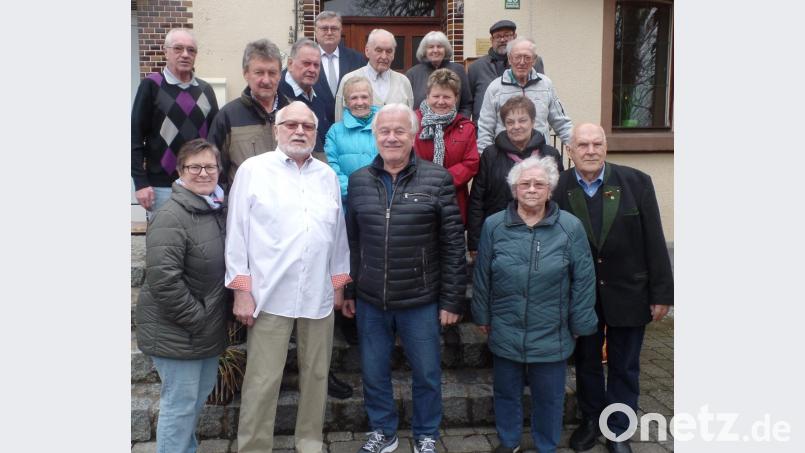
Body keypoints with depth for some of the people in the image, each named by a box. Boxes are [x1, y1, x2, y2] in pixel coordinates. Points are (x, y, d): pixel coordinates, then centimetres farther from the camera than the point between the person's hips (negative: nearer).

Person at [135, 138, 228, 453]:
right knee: (180, 403, 2)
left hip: (209, 328, 9)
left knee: (201, 393, 22)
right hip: (177, 332, -9)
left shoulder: (219, 210, 8)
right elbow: (163, 279, -26)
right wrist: (195, 318, -19)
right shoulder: (171, 216, -19)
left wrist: (213, 319, 12)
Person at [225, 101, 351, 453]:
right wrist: (241, 289, -6)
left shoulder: (328, 175, 12)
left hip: (320, 294, 4)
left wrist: (339, 283, 13)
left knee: (316, 374, 13)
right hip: (271, 294, -4)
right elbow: (237, 231, -2)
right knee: (262, 379, 2)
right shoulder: (253, 169, 1)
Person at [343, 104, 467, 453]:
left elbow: (453, 244, -6)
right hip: (369, 301, 3)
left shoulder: (437, 179, -6)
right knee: (373, 374, 16)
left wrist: (452, 300, -7)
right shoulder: (358, 180, 3)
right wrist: (347, 291, 9)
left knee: (426, 374, 13)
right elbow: (351, 242, 9)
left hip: (420, 301, -2)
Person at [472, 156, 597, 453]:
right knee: (506, 392, 18)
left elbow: (583, 281, -4)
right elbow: (481, 277, 2)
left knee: (549, 397, 15)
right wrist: (482, 316, 6)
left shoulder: (570, 227, -9)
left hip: (551, 336, -1)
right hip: (505, 333, 1)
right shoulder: (494, 226, -5)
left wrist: (580, 325, -2)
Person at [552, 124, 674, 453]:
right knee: (586, 363, 18)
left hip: (628, 293, 0)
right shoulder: (559, 189, -9)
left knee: (624, 367, 14)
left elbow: (654, 240, -7)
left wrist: (661, 293, -6)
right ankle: (590, 421, 38)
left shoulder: (636, 182, -9)